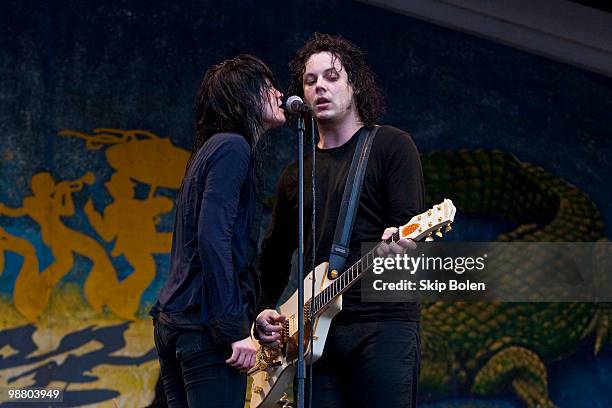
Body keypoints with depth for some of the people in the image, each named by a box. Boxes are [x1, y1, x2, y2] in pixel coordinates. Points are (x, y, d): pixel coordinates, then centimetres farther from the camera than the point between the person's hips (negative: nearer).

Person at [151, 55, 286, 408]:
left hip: (173, 320, 10)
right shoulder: (233, 148, -8)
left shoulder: (210, 150, 21)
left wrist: (251, 315, 22)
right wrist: (233, 330, -20)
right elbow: (213, 239, -19)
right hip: (206, 326, -10)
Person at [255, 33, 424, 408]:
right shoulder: (296, 176, 21)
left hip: (382, 322, -5)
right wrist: (265, 309, 9)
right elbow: (275, 254, 25)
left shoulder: (391, 146, 5)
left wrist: (399, 240, -29)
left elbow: (412, 222, -6)